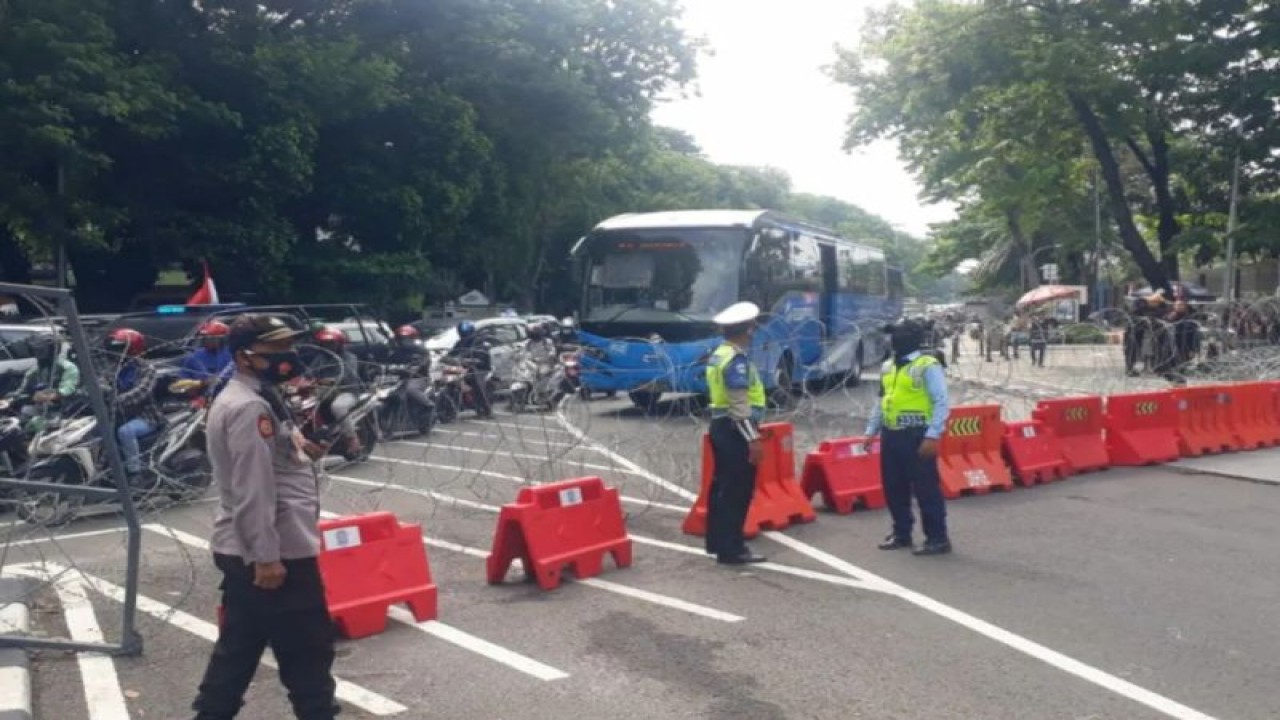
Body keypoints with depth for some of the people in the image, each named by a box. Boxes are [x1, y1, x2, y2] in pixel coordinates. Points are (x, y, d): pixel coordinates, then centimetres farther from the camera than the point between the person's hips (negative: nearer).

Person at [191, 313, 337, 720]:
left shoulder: (246, 399, 16)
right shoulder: (249, 408, -19)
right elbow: (252, 490, -25)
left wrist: (298, 448, 8)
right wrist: (267, 556, -25)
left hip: (243, 551, 11)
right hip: (275, 551, -11)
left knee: (239, 645, 18)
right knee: (308, 648, 2)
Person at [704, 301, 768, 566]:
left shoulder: (719, 355, 13)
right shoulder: (736, 360, -18)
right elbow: (739, 405, -24)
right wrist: (753, 438, -23)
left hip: (720, 426, 10)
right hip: (734, 430, -10)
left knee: (723, 485, 16)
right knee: (738, 490, -5)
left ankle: (717, 541, 25)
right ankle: (731, 549, 0)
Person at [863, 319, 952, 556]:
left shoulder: (927, 366, -11)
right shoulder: (888, 366, 13)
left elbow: (942, 403, -14)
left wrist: (932, 436, -20)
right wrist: (871, 431, 17)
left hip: (917, 436, -8)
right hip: (891, 436, 8)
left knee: (926, 488, -2)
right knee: (893, 487, 13)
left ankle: (938, 538, 7)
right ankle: (901, 533, 27)